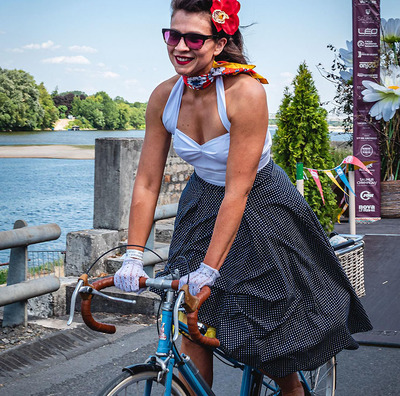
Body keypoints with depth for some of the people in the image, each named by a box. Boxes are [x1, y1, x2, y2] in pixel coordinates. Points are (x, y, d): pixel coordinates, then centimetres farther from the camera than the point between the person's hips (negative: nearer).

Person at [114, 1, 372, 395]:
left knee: (273, 329, 4)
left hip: (261, 206, -4)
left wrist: (209, 269, -33)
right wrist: (132, 256, -17)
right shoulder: (164, 96, -13)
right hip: (202, 206, 4)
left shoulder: (245, 92, -28)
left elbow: (237, 190, -30)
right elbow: (147, 182, -9)